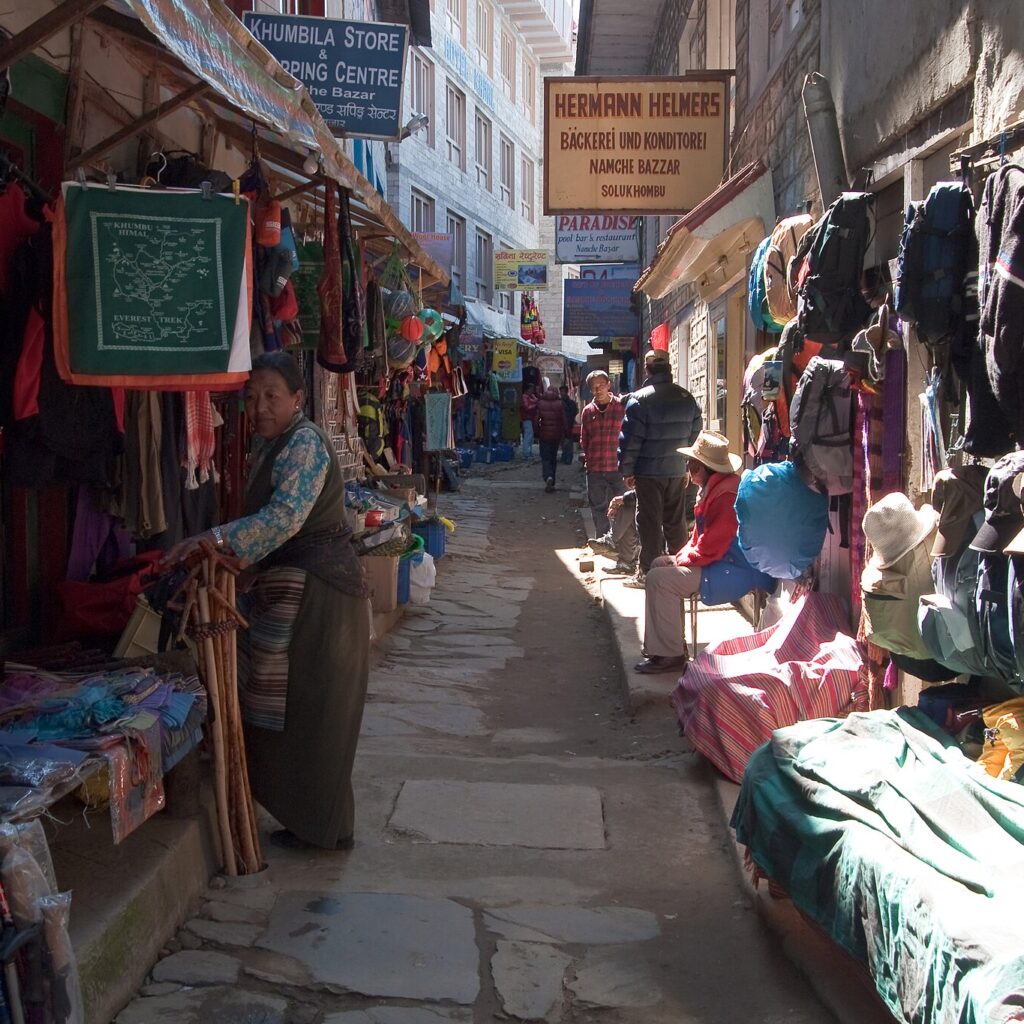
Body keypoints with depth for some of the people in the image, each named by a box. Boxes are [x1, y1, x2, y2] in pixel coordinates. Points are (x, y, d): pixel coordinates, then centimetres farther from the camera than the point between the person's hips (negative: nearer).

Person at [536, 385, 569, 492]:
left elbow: (536, 420, -2)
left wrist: (537, 434, 9)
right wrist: (563, 434, 7)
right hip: (556, 435, 1)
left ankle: (548, 477, -25)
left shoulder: (540, 403, -4)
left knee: (545, 458, 2)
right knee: (553, 458, 13)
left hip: (544, 435, -1)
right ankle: (551, 483, 16)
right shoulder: (560, 404, -2)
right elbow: (565, 420, -3)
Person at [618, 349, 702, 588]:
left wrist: (627, 470, -4)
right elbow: (695, 432, 12)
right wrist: (688, 467, 20)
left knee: (650, 523, 1)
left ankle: (647, 572, 5)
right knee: (676, 522, 14)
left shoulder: (640, 399, -14)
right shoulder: (686, 397, 5)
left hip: (649, 472, -5)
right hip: (677, 470, 5)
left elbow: (630, 438, -14)